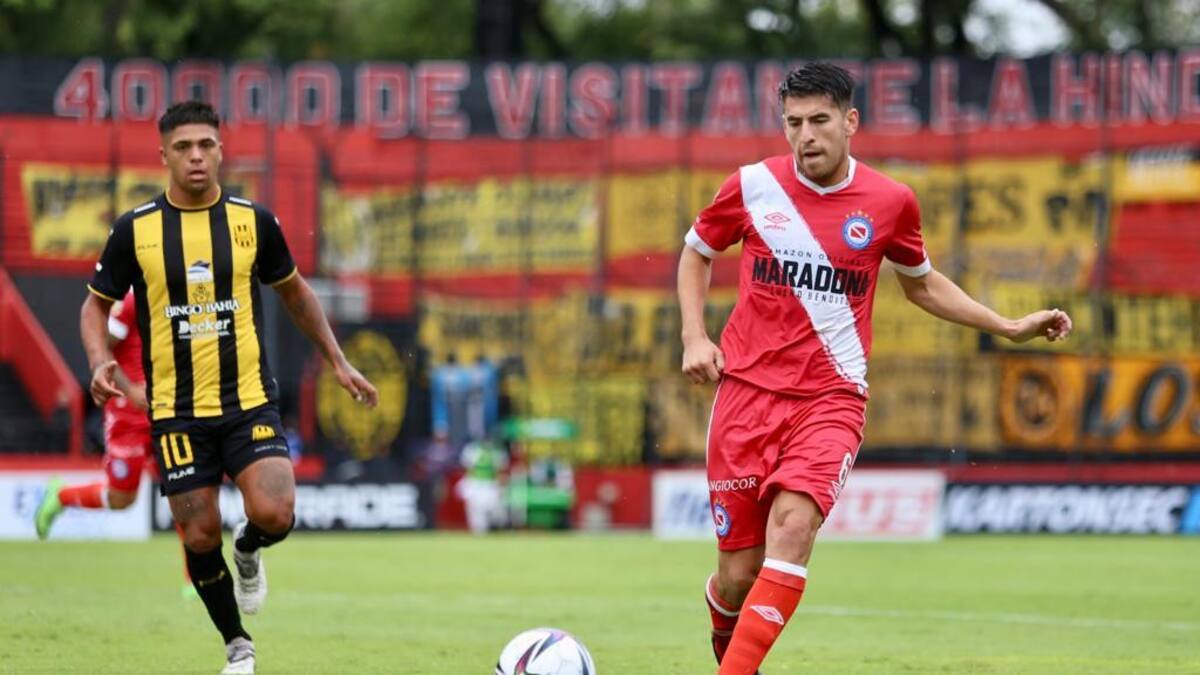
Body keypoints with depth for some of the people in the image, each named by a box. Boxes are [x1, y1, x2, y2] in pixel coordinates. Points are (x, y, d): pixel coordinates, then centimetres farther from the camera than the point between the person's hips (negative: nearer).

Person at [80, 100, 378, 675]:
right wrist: (100, 361, -12)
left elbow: (294, 292, 17)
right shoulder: (135, 230, -3)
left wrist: (338, 362, 15)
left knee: (273, 515, -19)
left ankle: (248, 551, 18)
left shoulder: (254, 221, 1)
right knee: (200, 537, 1)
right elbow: (96, 305, 8)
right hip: (176, 410, 0)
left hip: (250, 400, 0)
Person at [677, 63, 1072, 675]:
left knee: (793, 525, -28)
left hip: (831, 397, -1)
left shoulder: (889, 201, 2)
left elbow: (921, 284, 21)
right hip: (746, 389, 1)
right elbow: (696, 252, 19)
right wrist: (694, 336, 4)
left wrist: (1009, 327, 16)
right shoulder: (752, 186, 1)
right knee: (738, 574, 0)